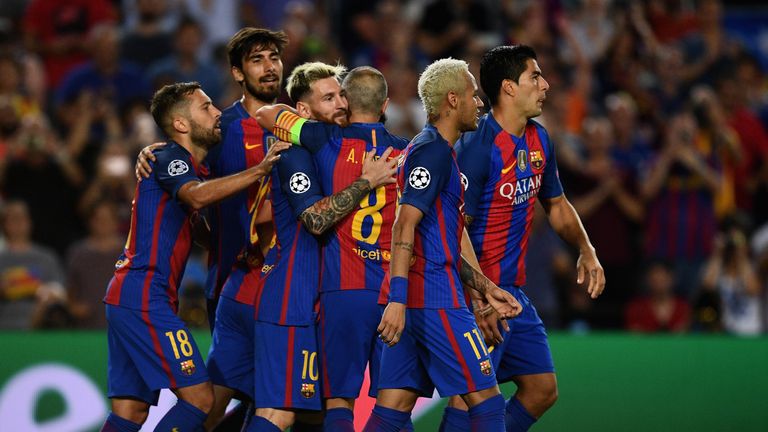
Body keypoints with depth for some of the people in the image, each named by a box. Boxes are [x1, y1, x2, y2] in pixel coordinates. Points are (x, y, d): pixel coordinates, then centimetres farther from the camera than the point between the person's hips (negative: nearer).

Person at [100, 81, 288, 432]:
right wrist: (260, 170, -35)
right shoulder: (169, 159, -8)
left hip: (127, 297, 10)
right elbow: (198, 196, -30)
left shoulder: (190, 166, 23)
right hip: (144, 297, -10)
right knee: (199, 399, -13)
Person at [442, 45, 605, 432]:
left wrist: (586, 250, 9)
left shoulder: (538, 140, 9)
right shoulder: (476, 146, -18)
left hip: (515, 290, 9)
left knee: (542, 389, 10)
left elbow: (556, 203, 25)